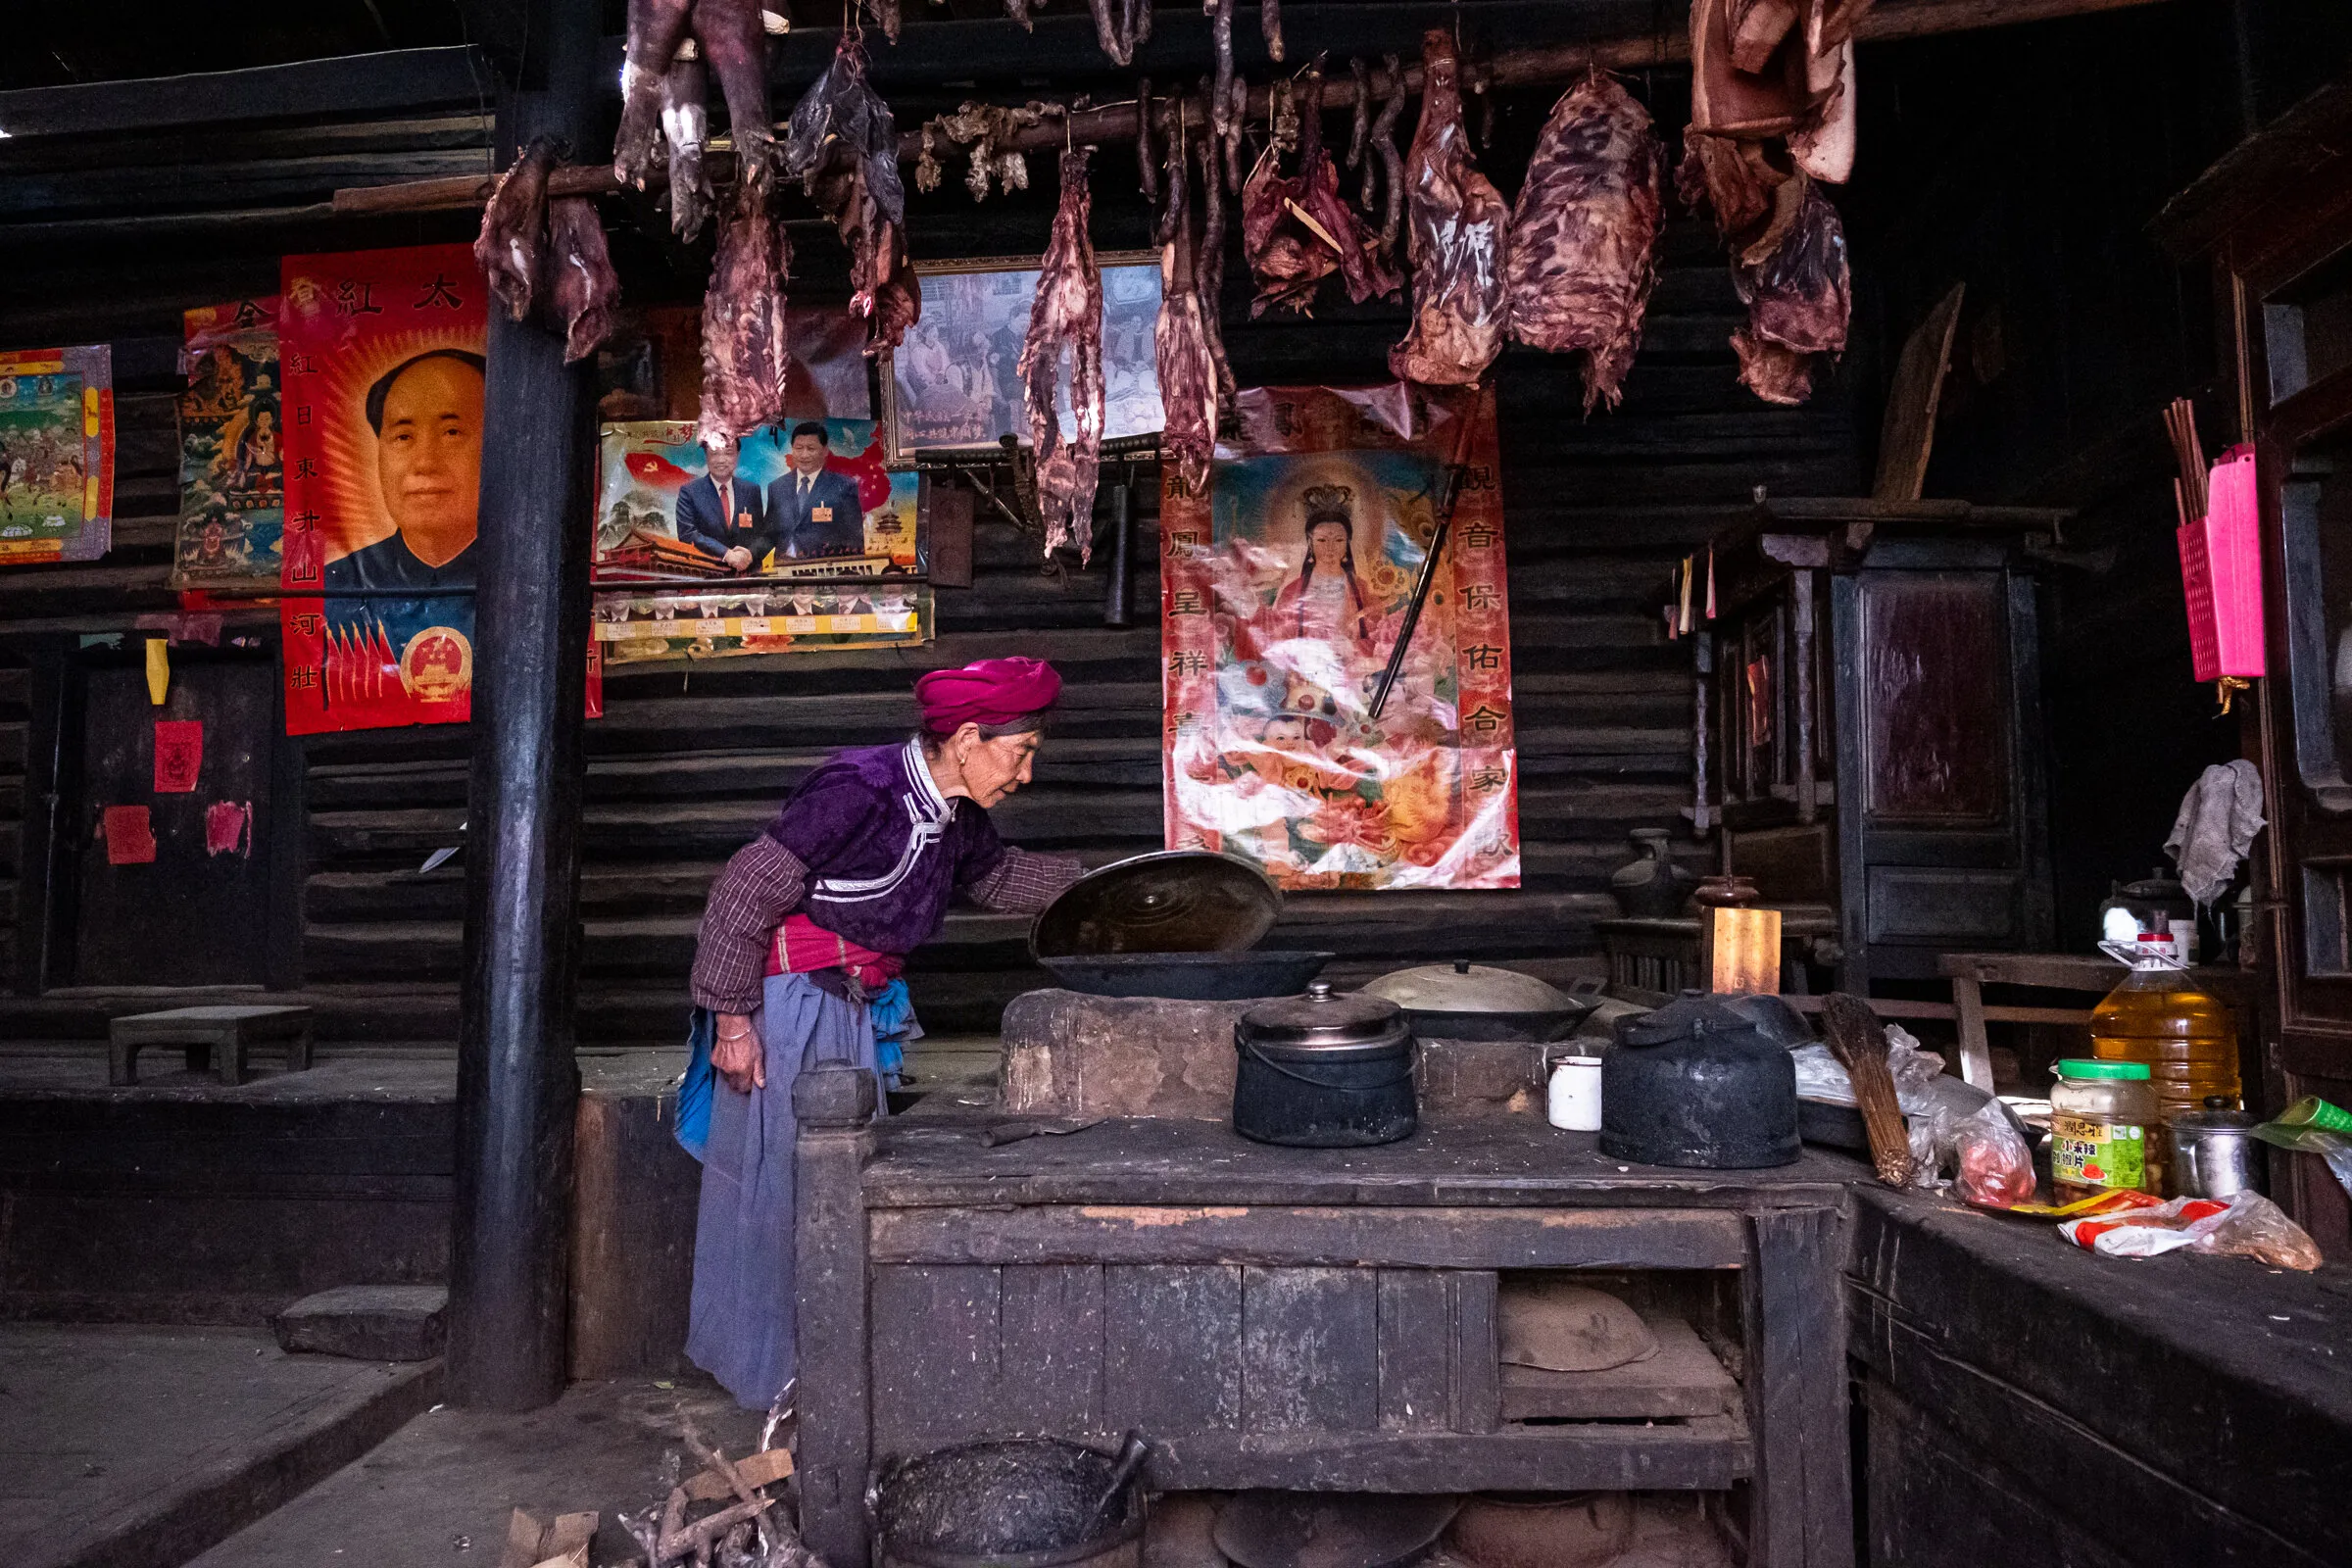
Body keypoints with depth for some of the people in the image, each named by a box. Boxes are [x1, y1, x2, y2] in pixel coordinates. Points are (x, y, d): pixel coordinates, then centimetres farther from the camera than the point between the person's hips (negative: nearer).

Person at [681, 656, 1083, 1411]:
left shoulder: (955, 819, 2)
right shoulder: (860, 790, -23)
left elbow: (995, 876, 25)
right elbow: (743, 892, -20)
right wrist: (732, 1018, -19)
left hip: (854, 1008, 8)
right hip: (784, 1002, -8)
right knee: (773, 1177, 2)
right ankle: (766, 1371, 18)